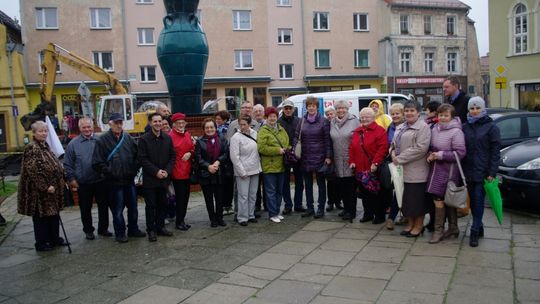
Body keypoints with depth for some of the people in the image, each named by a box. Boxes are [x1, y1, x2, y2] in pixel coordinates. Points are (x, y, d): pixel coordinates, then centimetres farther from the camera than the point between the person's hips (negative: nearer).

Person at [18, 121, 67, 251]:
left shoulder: (45, 146, 11)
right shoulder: (31, 148, -16)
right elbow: (33, 171, -22)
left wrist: (59, 183, 15)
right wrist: (45, 187, -22)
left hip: (52, 189, 9)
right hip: (39, 191, -9)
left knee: (54, 214, 15)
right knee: (41, 216, 2)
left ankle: (54, 238, 27)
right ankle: (41, 243, 14)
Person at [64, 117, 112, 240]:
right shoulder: (73, 144, -1)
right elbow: (67, 164, 3)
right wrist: (71, 179, -2)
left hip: (100, 180, 1)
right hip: (83, 183, -1)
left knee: (103, 206, 9)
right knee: (85, 208, 11)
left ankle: (103, 228, 24)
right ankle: (88, 230, 26)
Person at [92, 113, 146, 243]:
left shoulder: (128, 138, 6)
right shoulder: (103, 140, -7)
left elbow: (136, 155, 14)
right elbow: (97, 163, -8)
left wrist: (134, 170, 3)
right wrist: (110, 173, -11)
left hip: (129, 180, 4)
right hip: (114, 182, -4)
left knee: (133, 206, 14)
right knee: (118, 209, 5)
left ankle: (133, 229, 29)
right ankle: (120, 233, 19)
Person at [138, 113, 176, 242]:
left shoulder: (167, 138, 7)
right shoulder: (144, 139, -5)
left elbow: (172, 156, 7)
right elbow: (142, 159, -9)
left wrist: (167, 171, -7)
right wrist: (156, 171, -14)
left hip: (164, 178, 4)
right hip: (149, 179, -4)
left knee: (162, 204, 10)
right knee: (151, 205, 2)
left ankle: (160, 227, 23)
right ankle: (151, 230, 11)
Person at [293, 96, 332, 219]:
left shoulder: (323, 121, -3)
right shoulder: (302, 121, 7)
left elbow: (327, 140, -5)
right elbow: (296, 137, 10)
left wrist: (328, 156, -11)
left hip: (319, 157, -4)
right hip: (305, 158, 4)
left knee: (321, 183, 5)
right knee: (308, 183, 11)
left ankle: (321, 208, 14)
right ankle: (310, 208, 21)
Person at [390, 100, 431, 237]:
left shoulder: (423, 127, -10)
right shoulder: (400, 128, 17)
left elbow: (420, 148, -20)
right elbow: (394, 143, 22)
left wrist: (400, 158, -18)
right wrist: (393, 152, -3)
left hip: (416, 170, -7)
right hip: (402, 169, 8)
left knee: (417, 199, 1)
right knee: (406, 197, 13)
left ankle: (419, 225, 15)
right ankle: (410, 224, 26)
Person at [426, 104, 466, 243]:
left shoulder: (456, 132, -12)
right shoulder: (434, 129, 8)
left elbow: (460, 153, -16)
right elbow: (430, 146, 19)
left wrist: (441, 155, -19)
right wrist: (430, 155, -1)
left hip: (448, 170, -7)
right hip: (436, 168, 7)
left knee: (439, 199, -7)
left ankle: (439, 230, 5)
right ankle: (453, 227, 29)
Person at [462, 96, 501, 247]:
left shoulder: (491, 127, -3)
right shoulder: (465, 127, 9)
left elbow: (495, 151, -5)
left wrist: (492, 172, -11)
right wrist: (461, 170, 5)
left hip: (483, 171, -4)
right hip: (468, 171, 4)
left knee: (479, 200, -4)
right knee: (473, 201, 10)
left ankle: (475, 231, 2)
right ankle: (479, 228, 23)